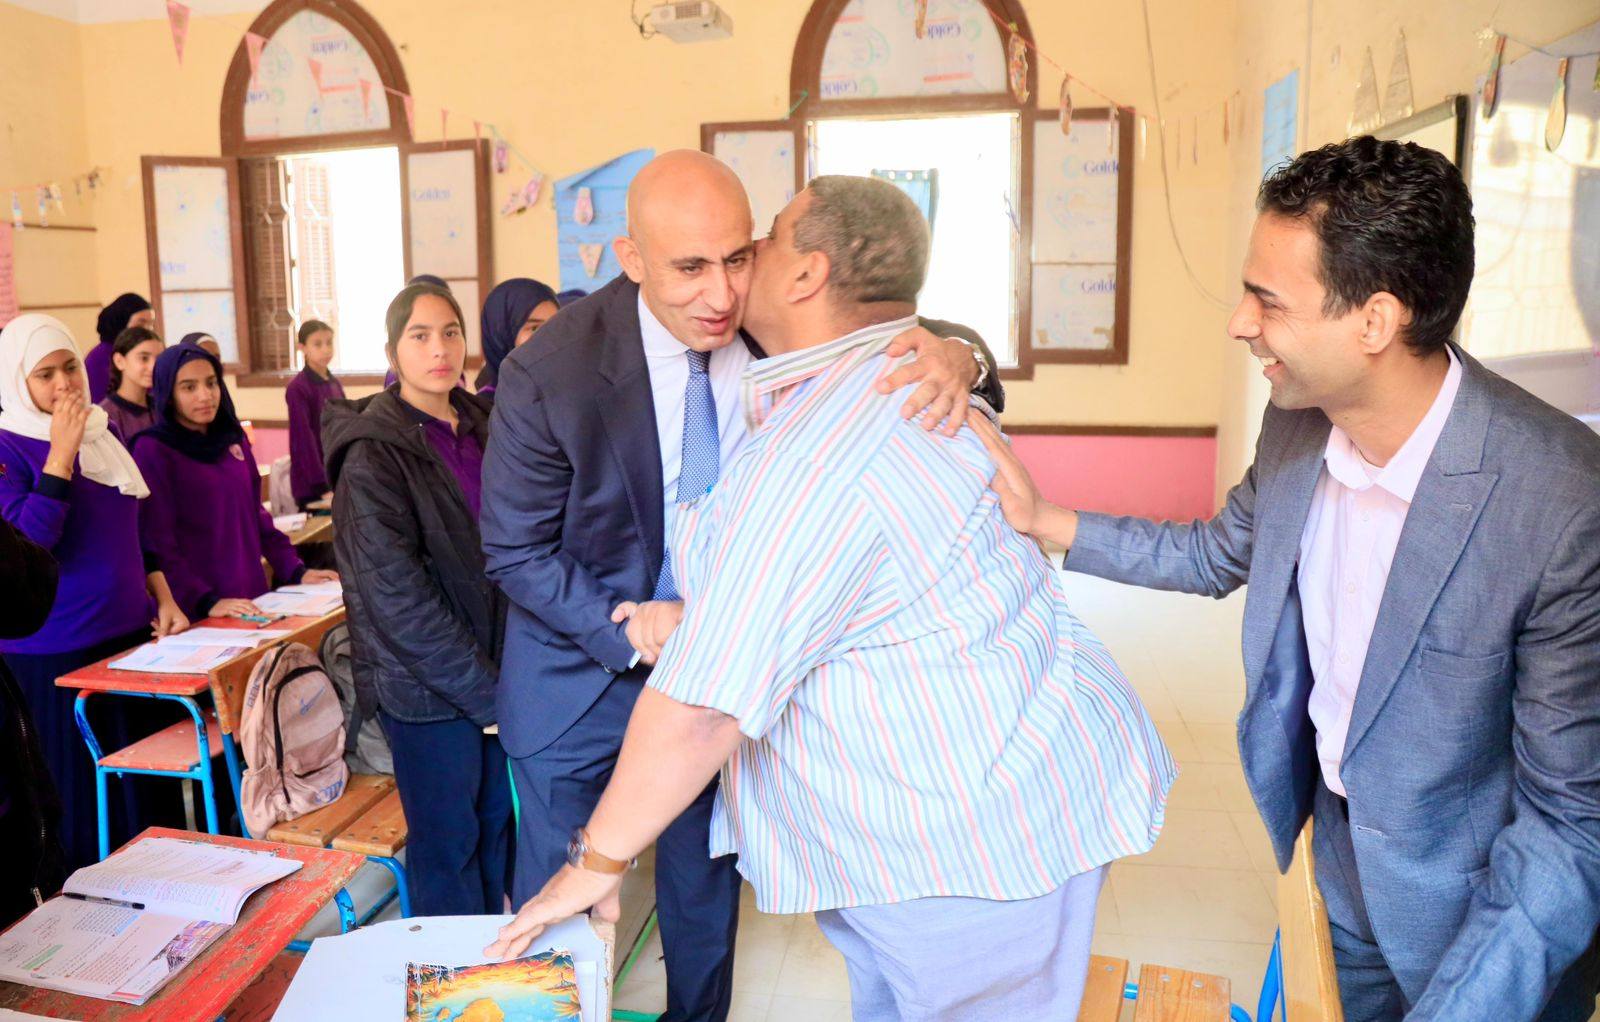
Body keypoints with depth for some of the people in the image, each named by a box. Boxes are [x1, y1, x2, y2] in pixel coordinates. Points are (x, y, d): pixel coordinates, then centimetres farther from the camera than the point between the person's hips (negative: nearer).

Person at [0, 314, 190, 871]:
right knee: (77, 794, 4)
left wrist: (163, 599, 7)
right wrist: (61, 453, -22)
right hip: (55, 656, -6)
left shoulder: (102, 435, 9)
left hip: (131, 635, 6)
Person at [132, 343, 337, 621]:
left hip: (252, 597, 6)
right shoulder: (152, 451, -8)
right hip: (195, 610, -5)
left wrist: (296, 571, 9)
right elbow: (157, 542, -15)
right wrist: (206, 601, -24)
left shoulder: (233, 439, 9)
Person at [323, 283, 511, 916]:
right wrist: (484, 693, -15)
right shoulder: (373, 455, -13)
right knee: (449, 844, 6)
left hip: (491, 670, 6)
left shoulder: (479, 428, 7)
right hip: (425, 685, -6)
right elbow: (397, 597, -17)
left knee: (497, 824, 16)